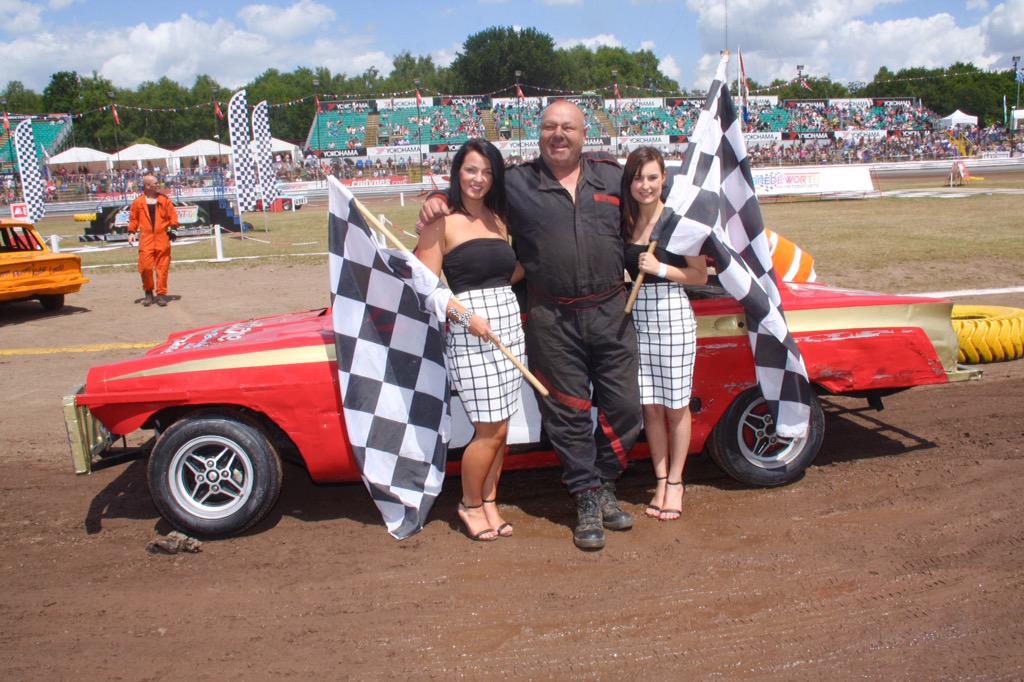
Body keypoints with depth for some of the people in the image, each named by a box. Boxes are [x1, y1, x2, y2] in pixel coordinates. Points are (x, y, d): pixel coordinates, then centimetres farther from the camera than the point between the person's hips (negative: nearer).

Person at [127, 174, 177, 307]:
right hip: (146, 238, -1)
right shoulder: (138, 202, 7)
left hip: (162, 238, 1)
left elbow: (172, 214, 9)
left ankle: (161, 294, 6)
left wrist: (173, 226, -5)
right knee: (145, 266, -6)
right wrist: (131, 232, 1)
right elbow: (133, 218, 11)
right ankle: (148, 293, 10)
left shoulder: (164, 200, 9)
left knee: (162, 266, -1)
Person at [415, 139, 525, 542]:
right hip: (468, 329, -6)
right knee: (491, 429, -3)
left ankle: (489, 502, 25)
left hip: (510, 320, 6)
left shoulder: (498, 219, 15)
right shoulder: (442, 223, -4)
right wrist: (465, 315, -18)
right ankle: (471, 505, 18)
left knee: (499, 429, 9)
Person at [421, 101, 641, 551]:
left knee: (624, 407, 5)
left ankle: (603, 484, 28)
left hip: (610, 310, 2)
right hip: (552, 319, -2)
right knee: (568, 413, 4)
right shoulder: (516, 183, 4)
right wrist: (437, 201, -3)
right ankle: (587, 499, 20)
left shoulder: (613, 177, 10)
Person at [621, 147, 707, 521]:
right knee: (650, 405, 8)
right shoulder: (625, 223, 7)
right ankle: (660, 481, 20)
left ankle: (675, 483, 18)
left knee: (675, 405, 5)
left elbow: (700, 275, -5)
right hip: (636, 316, 4)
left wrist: (660, 268, -16)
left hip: (672, 314, -4)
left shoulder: (679, 221, -6)